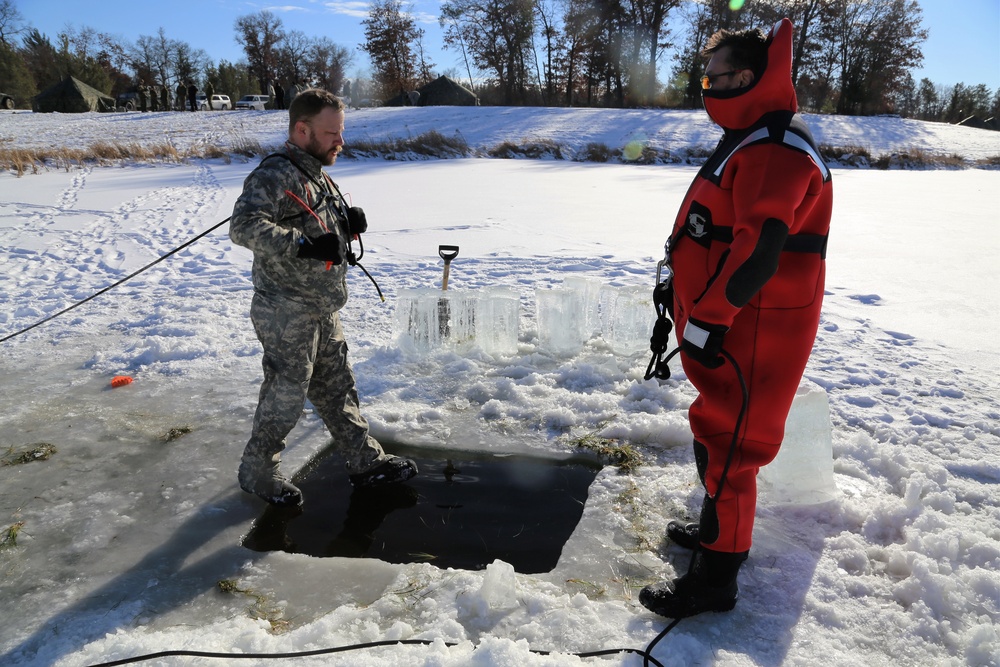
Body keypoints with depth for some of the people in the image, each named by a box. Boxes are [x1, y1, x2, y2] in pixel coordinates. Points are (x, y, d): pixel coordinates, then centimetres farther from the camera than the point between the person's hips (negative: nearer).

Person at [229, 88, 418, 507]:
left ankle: (366, 462, 28)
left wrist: (348, 223, 3)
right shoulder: (275, 174, -17)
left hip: (322, 311, 9)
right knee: (285, 395, 2)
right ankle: (257, 472, 23)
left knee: (336, 388, 16)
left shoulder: (319, 176, 14)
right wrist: (303, 244, -39)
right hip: (286, 313, -9)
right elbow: (244, 225, -31)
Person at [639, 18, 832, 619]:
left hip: (753, 332, -10)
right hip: (730, 324, 10)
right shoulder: (749, 141, 15)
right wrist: (689, 290, 23)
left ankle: (715, 579, 13)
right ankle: (718, 528, 42)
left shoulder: (776, 150, -20)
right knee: (718, 432, 22)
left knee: (727, 442, -2)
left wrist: (705, 319, -25)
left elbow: (758, 248, -29)